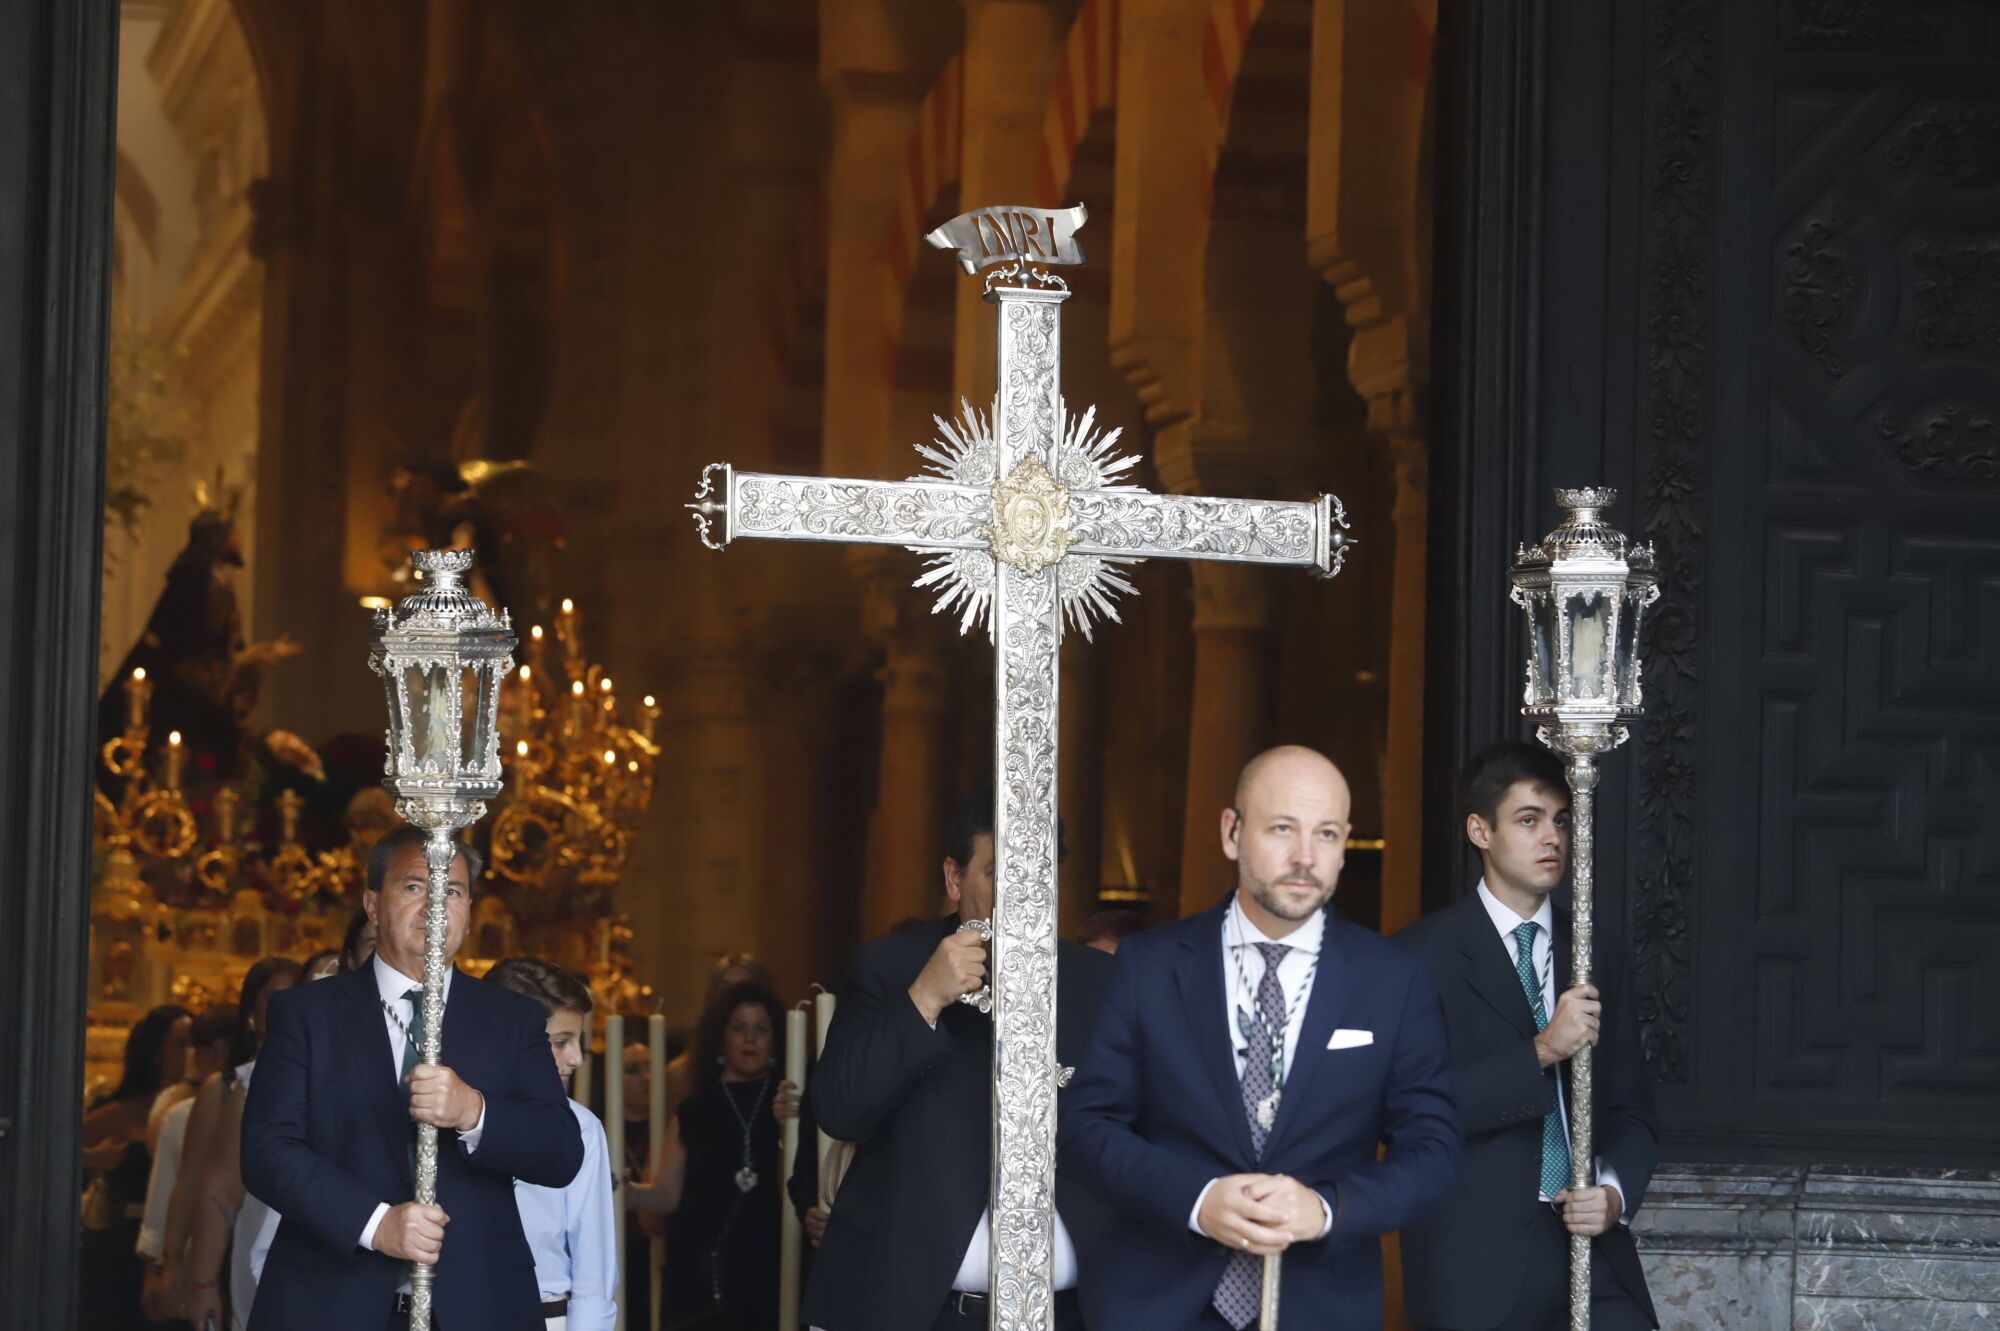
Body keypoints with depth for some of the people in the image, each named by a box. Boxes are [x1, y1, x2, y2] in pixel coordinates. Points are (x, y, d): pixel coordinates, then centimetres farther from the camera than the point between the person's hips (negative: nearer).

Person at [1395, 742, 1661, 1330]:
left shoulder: (1600, 952, 13)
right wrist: (1541, 1051, -18)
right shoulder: (1426, 952, -3)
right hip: (1476, 1258, -4)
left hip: (1591, 1250, 4)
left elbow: (1631, 1108, 14)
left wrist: (1615, 1193, -4)